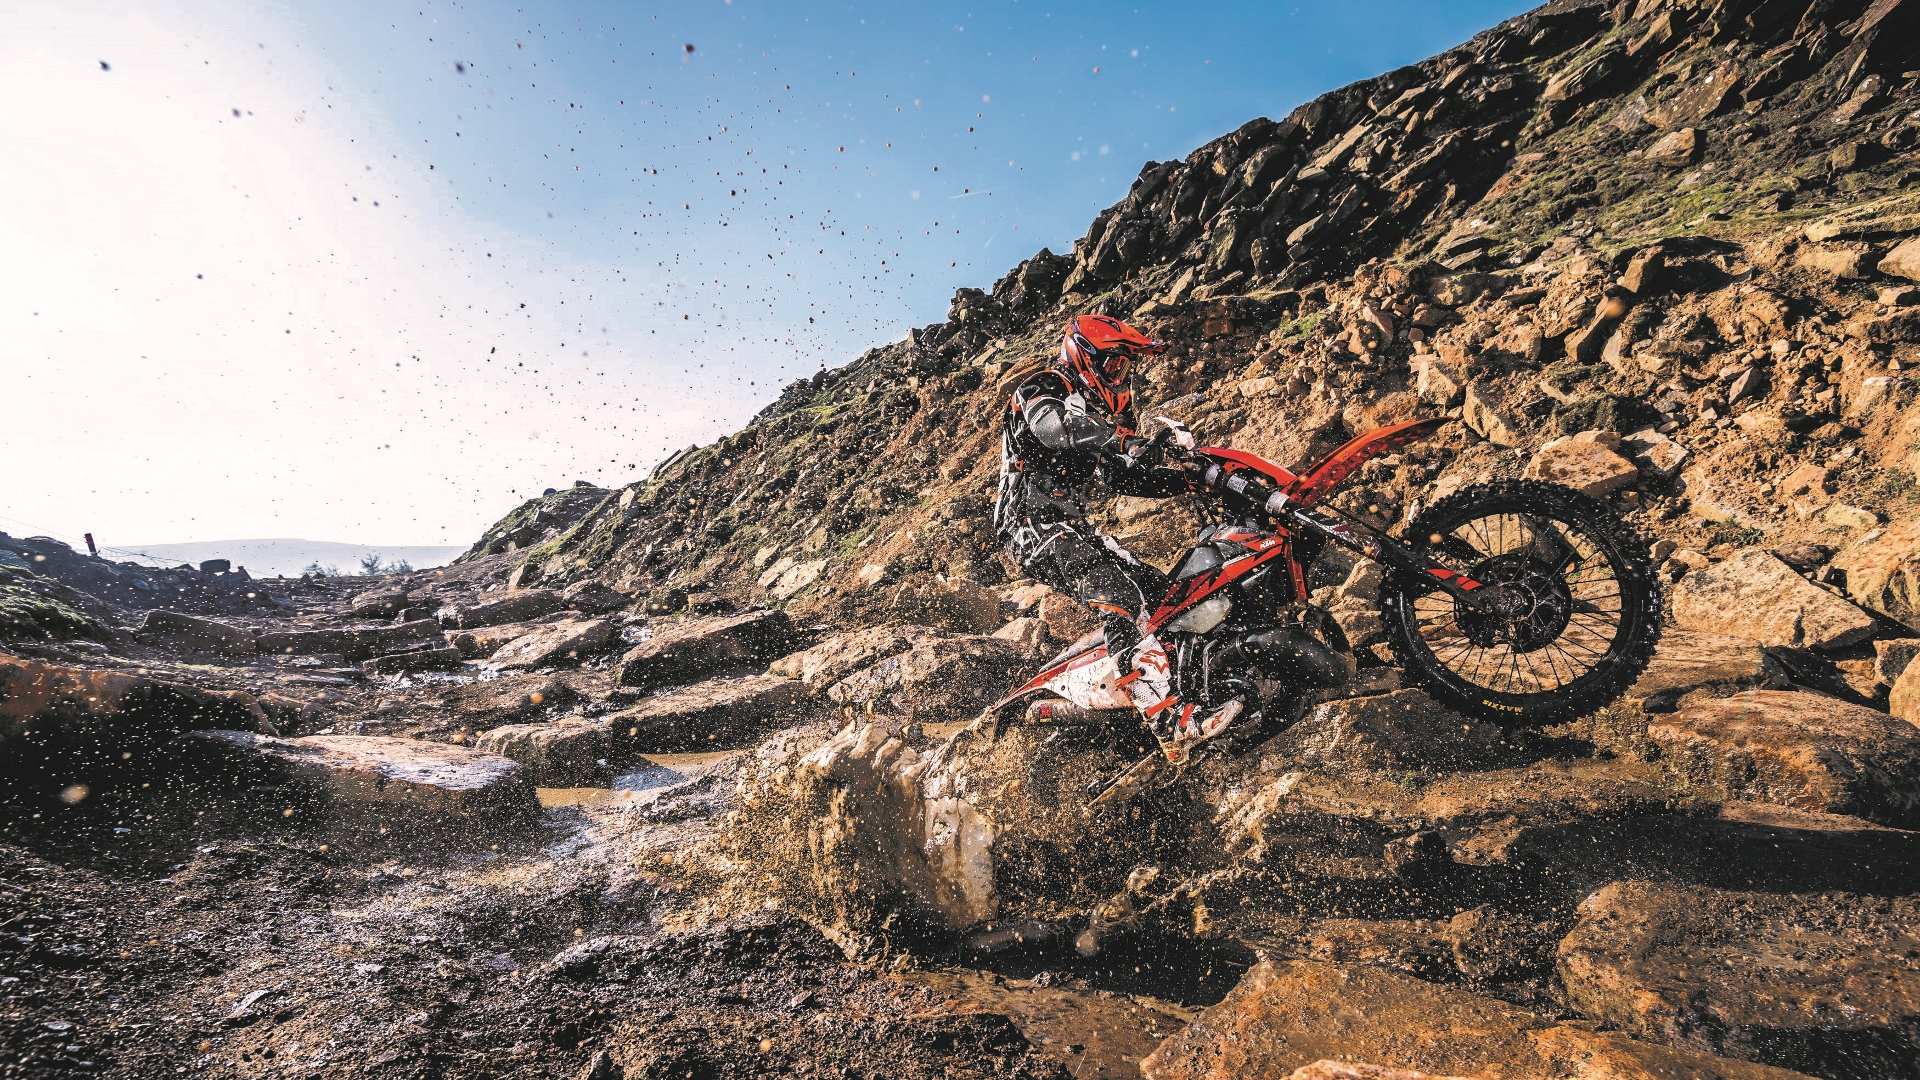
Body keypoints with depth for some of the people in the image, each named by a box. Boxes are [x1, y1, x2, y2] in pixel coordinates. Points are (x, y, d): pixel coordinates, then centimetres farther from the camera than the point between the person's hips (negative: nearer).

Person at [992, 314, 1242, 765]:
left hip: (1071, 526, 10)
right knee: (1118, 595, -27)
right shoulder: (1041, 388, -8)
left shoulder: (1096, 409, 19)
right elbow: (1055, 425, -33)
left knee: (1159, 591, 4)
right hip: (1034, 525, -10)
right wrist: (1132, 442, -42)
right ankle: (1168, 720, -32)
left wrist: (1193, 479, 6)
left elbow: (1124, 475, 19)